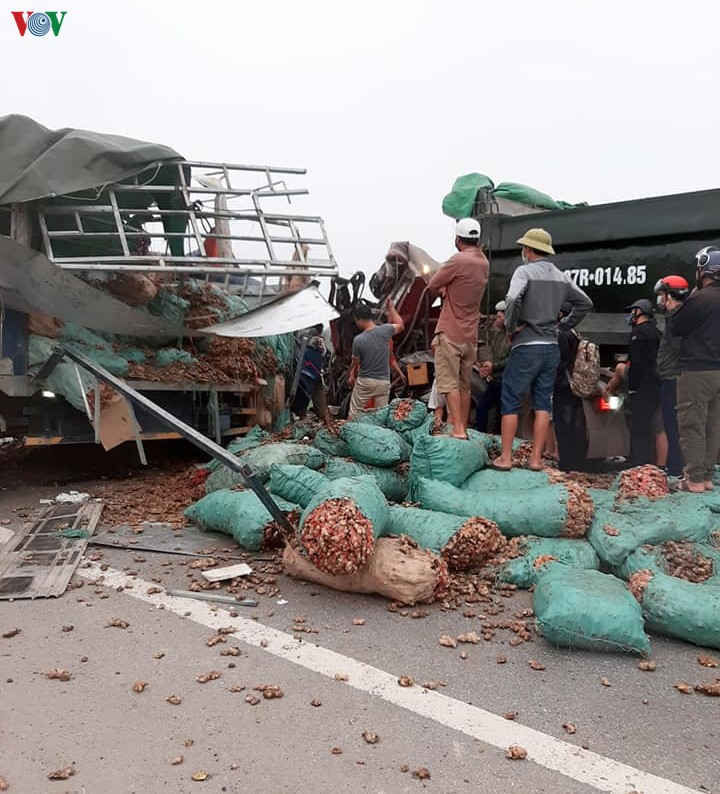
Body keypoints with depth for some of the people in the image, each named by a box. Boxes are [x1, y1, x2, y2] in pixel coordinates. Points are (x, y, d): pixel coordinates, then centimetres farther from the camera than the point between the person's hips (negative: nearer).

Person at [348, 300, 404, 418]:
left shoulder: (358, 340, -14)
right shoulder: (384, 330, -10)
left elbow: (355, 363, -2)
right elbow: (400, 325, 12)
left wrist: (351, 376, 17)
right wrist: (391, 308, 21)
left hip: (364, 381, -2)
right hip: (383, 381, 2)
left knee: (354, 413, 8)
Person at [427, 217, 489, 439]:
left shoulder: (458, 261, -13)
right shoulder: (483, 263, 9)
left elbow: (432, 286, -6)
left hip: (450, 333, -7)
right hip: (471, 336, 7)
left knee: (449, 383, -7)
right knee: (464, 385, 13)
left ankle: (458, 430, -14)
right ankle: (463, 428, 19)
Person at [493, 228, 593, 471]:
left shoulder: (525, 271, -9)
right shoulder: (561, 277, 11)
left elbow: (513, 299, -27)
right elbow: (585, 303, 18)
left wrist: (511, 327, -13)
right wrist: (564, 325, 18)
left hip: (526, 347, -6)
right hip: (552, 348, 6)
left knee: (510, 402, 3)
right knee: (543, 403, 10)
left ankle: (505, 458, 6)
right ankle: (536, 458, 11)